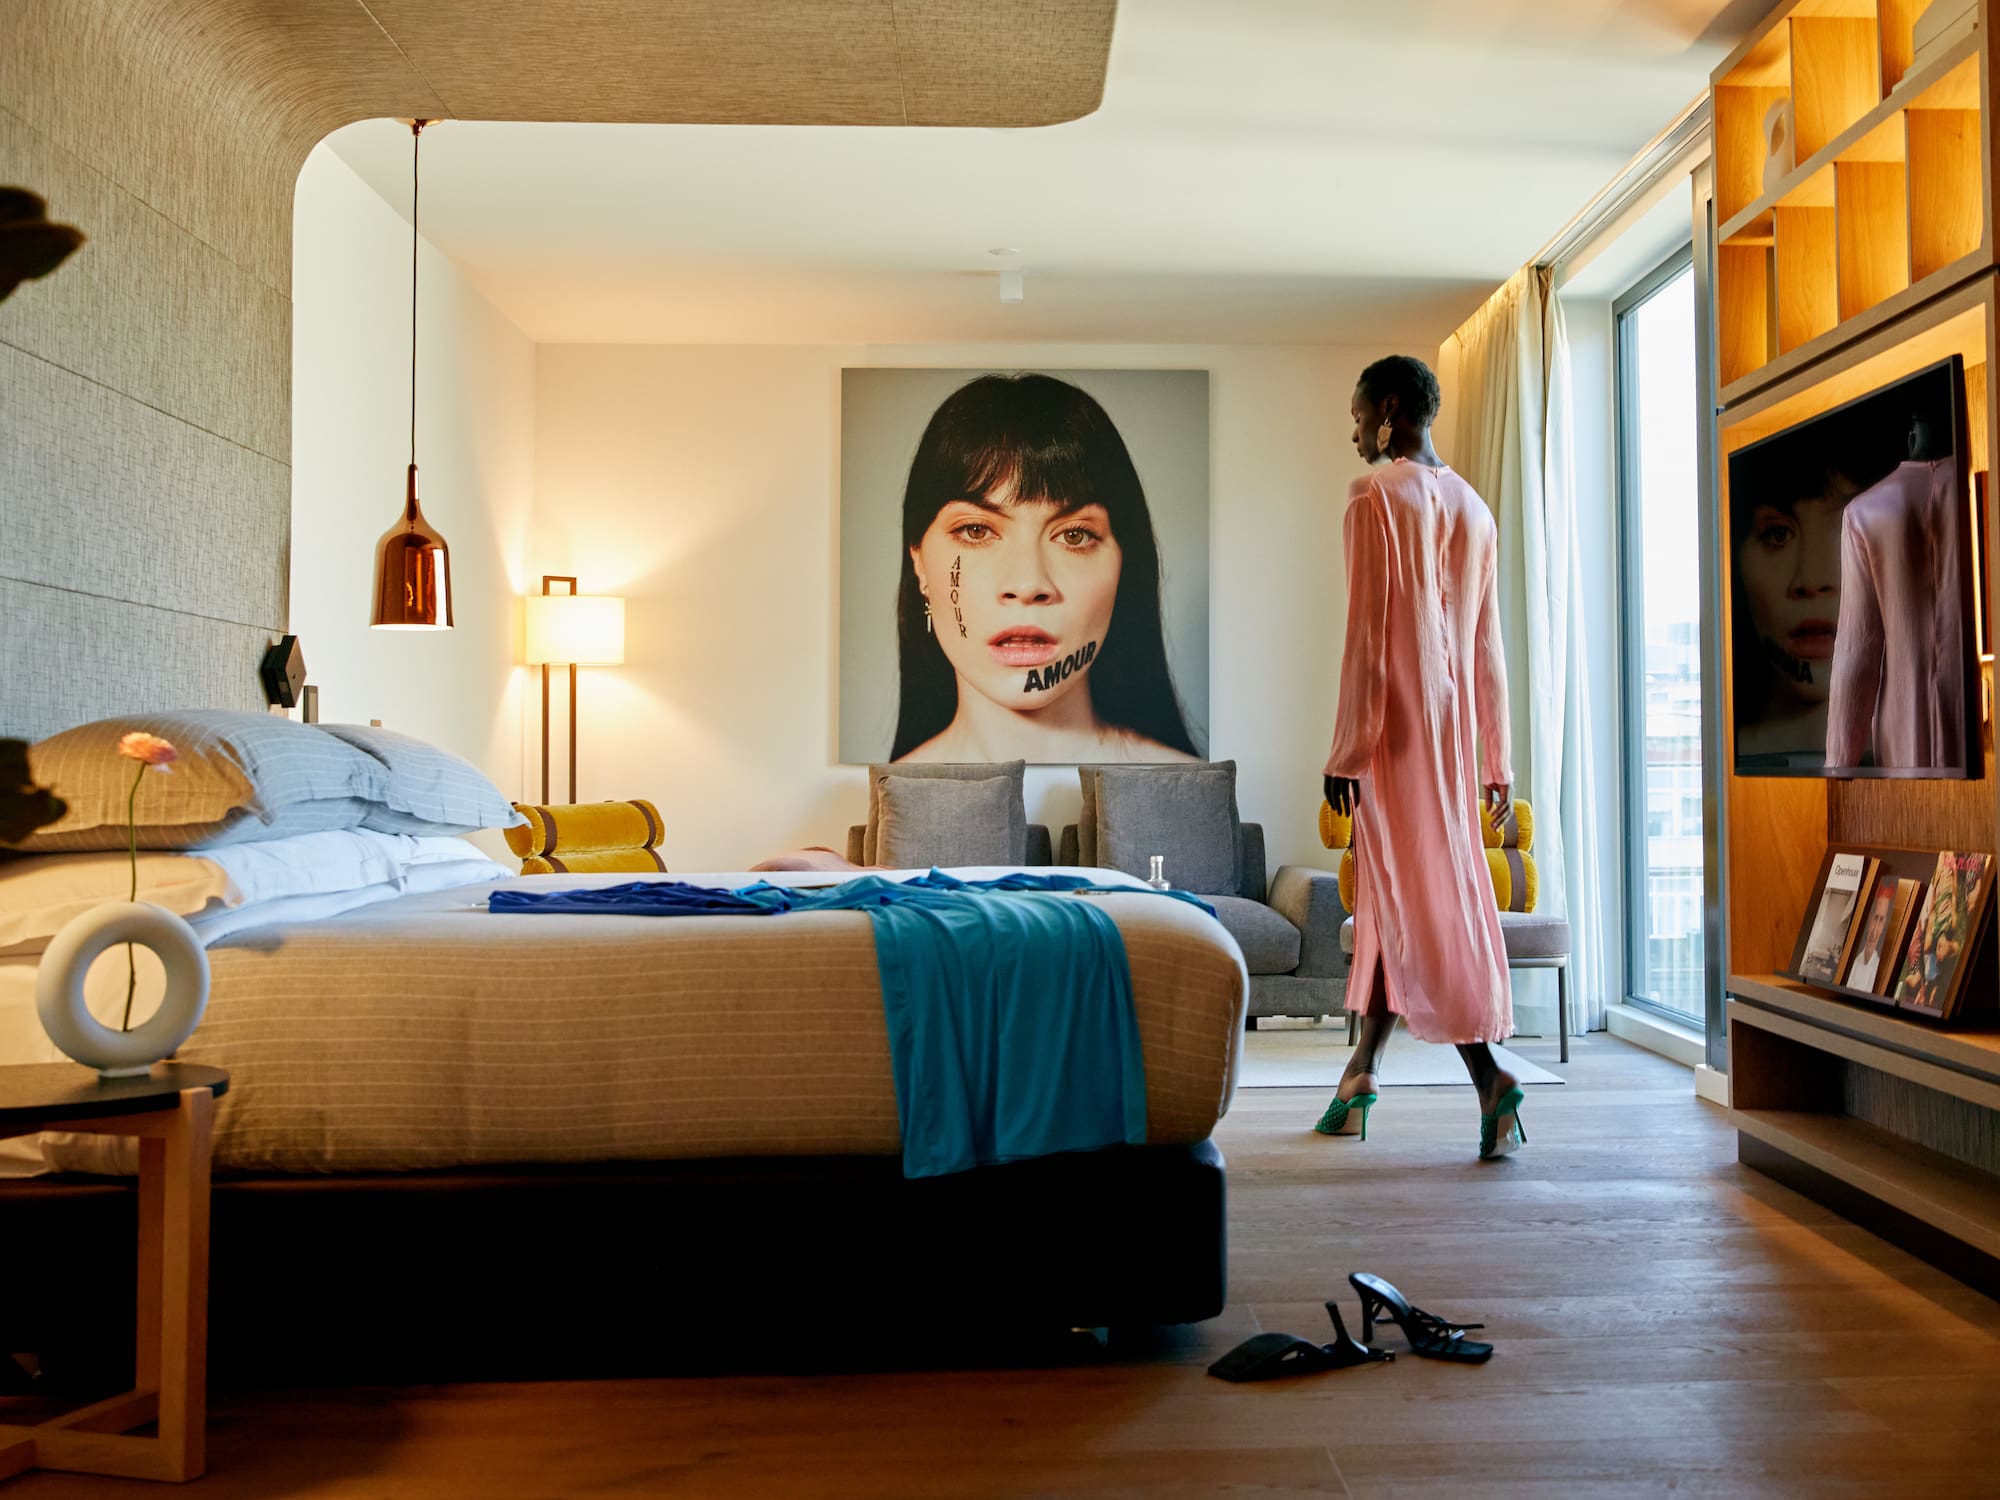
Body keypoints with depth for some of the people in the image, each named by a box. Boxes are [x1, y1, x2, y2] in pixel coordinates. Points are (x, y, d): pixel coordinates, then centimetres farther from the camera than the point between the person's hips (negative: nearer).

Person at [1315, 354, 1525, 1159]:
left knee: (1414, 892, -6)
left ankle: (1490, 1075, -12)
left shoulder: (1376, 496, -9)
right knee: (1392, 890, 13)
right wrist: (1498, 761, 16)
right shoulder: (1473, 507, 15)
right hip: (1455, 723, 8)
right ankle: (1363, 1067, 23)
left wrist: (1345, 750, -12)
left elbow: (1366, 633, -15)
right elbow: (1489, 646, 14)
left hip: (1395, 723, -8)